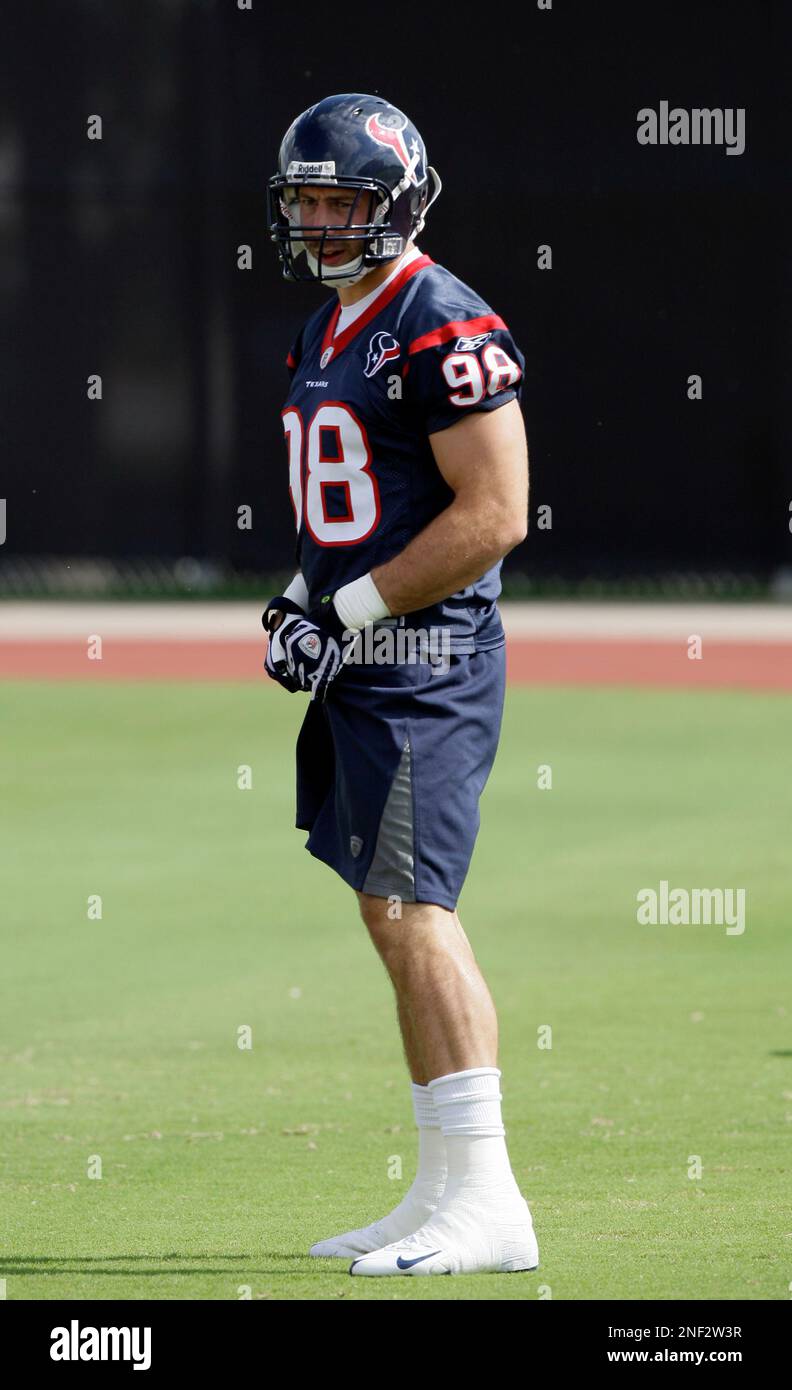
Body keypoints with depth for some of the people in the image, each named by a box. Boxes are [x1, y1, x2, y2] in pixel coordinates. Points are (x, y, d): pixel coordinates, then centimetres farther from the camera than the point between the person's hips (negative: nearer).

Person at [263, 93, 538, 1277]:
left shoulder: (444, 328, -13)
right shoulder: (327, 335, 17)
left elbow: (495, 514, -19)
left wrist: (350, 609, -16)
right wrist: (302, 601, 8)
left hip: (426, 658, -10)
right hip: (362, 664, 10)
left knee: (409, 909, -13)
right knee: (403, 915, 10)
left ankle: (486, 1203, -12)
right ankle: (447, 1196, 14)